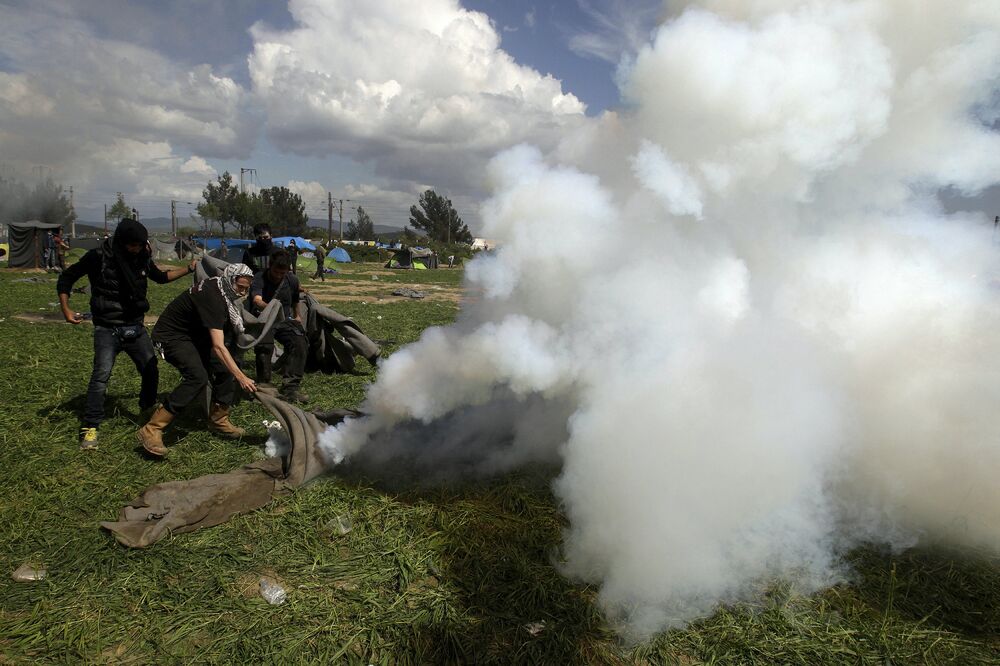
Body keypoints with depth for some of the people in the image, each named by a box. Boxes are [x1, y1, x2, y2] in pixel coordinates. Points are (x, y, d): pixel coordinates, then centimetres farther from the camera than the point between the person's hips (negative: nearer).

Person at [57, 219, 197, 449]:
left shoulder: (142, 258, 2)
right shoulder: (99, 257, -12)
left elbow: (160, 276, 20)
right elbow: (66, 279, -2)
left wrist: (190, 268, 11)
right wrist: (66, 311, -10)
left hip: (135, 327, 5)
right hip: (107, 329, -5)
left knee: (151, 370, 6)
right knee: (101, 374, -16)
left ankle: (149, 410, 29)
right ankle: (89, 428, -6)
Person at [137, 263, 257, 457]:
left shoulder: (221, 290, -3)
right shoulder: (212, 297, -31)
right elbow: (218, 346, -37)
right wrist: (241, 377, -40)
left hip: (194, 334, 9)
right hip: (171, 336, -9)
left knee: (225, 369, -2)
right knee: (198, 377, -28)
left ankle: (218, 420, 13)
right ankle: (151, 431, -25)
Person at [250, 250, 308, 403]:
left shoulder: (292, 281, -1)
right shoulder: (259, 279, -17)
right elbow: (257, 300, -39)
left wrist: (297, 316, 22)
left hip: (284, 321, 4)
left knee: (300, 344, -23)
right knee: (265, 346, -34)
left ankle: (290, 388, -22)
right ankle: (263, 386, -19)